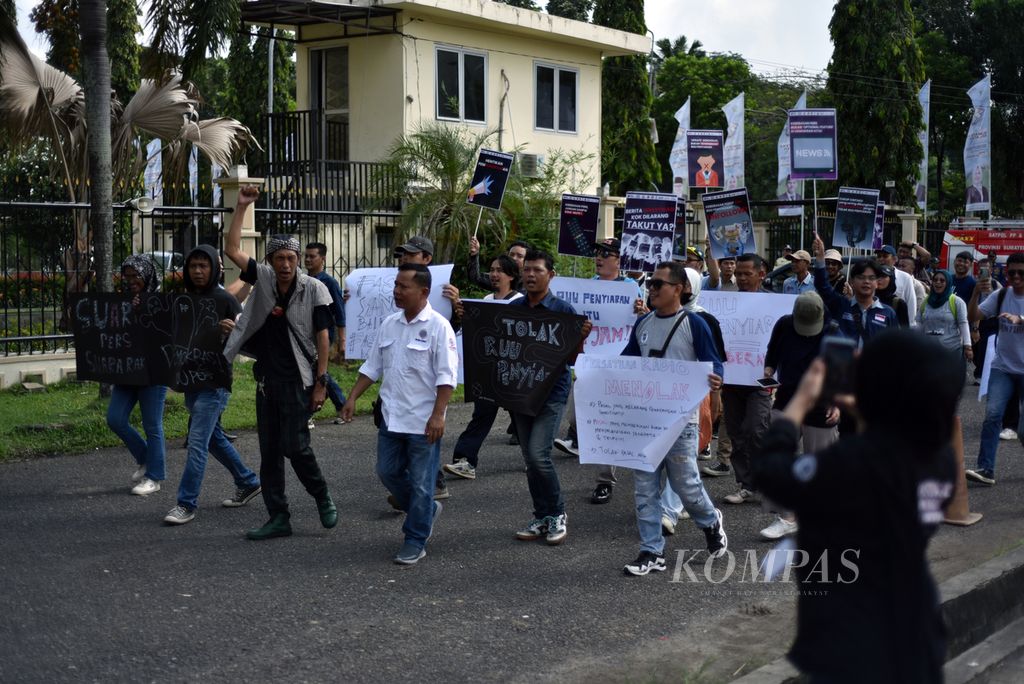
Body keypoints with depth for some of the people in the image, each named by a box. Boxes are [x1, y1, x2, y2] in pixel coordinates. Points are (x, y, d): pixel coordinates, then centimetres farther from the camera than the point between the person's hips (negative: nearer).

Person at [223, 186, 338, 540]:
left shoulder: (314, 289, -7)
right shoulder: (263, 279, 3)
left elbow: (323, 337, -8)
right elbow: (231, 249, 0)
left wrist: (320, 382, -12)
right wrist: (241, 207, -5)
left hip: (298, 380, -5)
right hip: (267, 379, 5)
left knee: (295, 445, -10)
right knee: (269, 451, 6)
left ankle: (323, 498, 15)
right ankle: (278, 517, 13)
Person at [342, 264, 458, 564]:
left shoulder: (438, 326, -11)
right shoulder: (389, 324, 9)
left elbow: (446, 376, -14)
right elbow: (372, 366, 16)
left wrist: (437, 415, -21)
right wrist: (352, 398, 9)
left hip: (423, 423, -7)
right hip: (391, 418, 7)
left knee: (420, 483, 1)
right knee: (388, 472, 11)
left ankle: (415, 541, 13)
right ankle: (427, 511, 33)